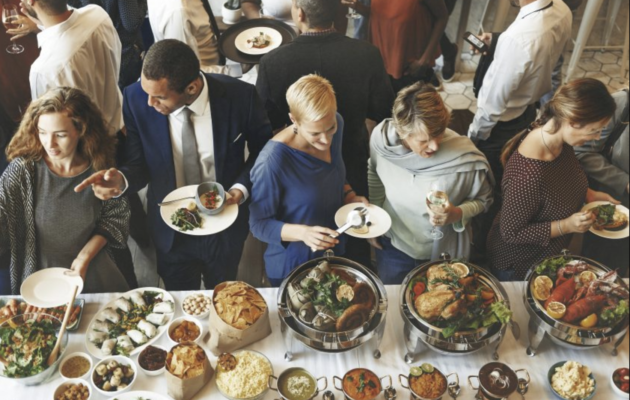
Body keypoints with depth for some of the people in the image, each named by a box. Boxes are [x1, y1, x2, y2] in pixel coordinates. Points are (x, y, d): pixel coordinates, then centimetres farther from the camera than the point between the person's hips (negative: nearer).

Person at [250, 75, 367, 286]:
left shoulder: (337, 125, -14)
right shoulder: (273, 161, -34)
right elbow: (259, 224, -22)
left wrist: (349, 196, -10)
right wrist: (302, 232, -38)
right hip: (291, 268, -6)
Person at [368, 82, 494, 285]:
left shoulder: (466, 158, -32)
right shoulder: (381, 136, -23)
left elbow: (483, 199, -11)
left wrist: (458, 214, -31)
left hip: (442, 253, -2)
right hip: (392, 245, 2)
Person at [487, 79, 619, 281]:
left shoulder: (560, 140, -15)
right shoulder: (529, 174, -41)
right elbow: (510, 233, -27)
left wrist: (589, 194, -6)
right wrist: (567, 226, -30)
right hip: (518, 266, -7)